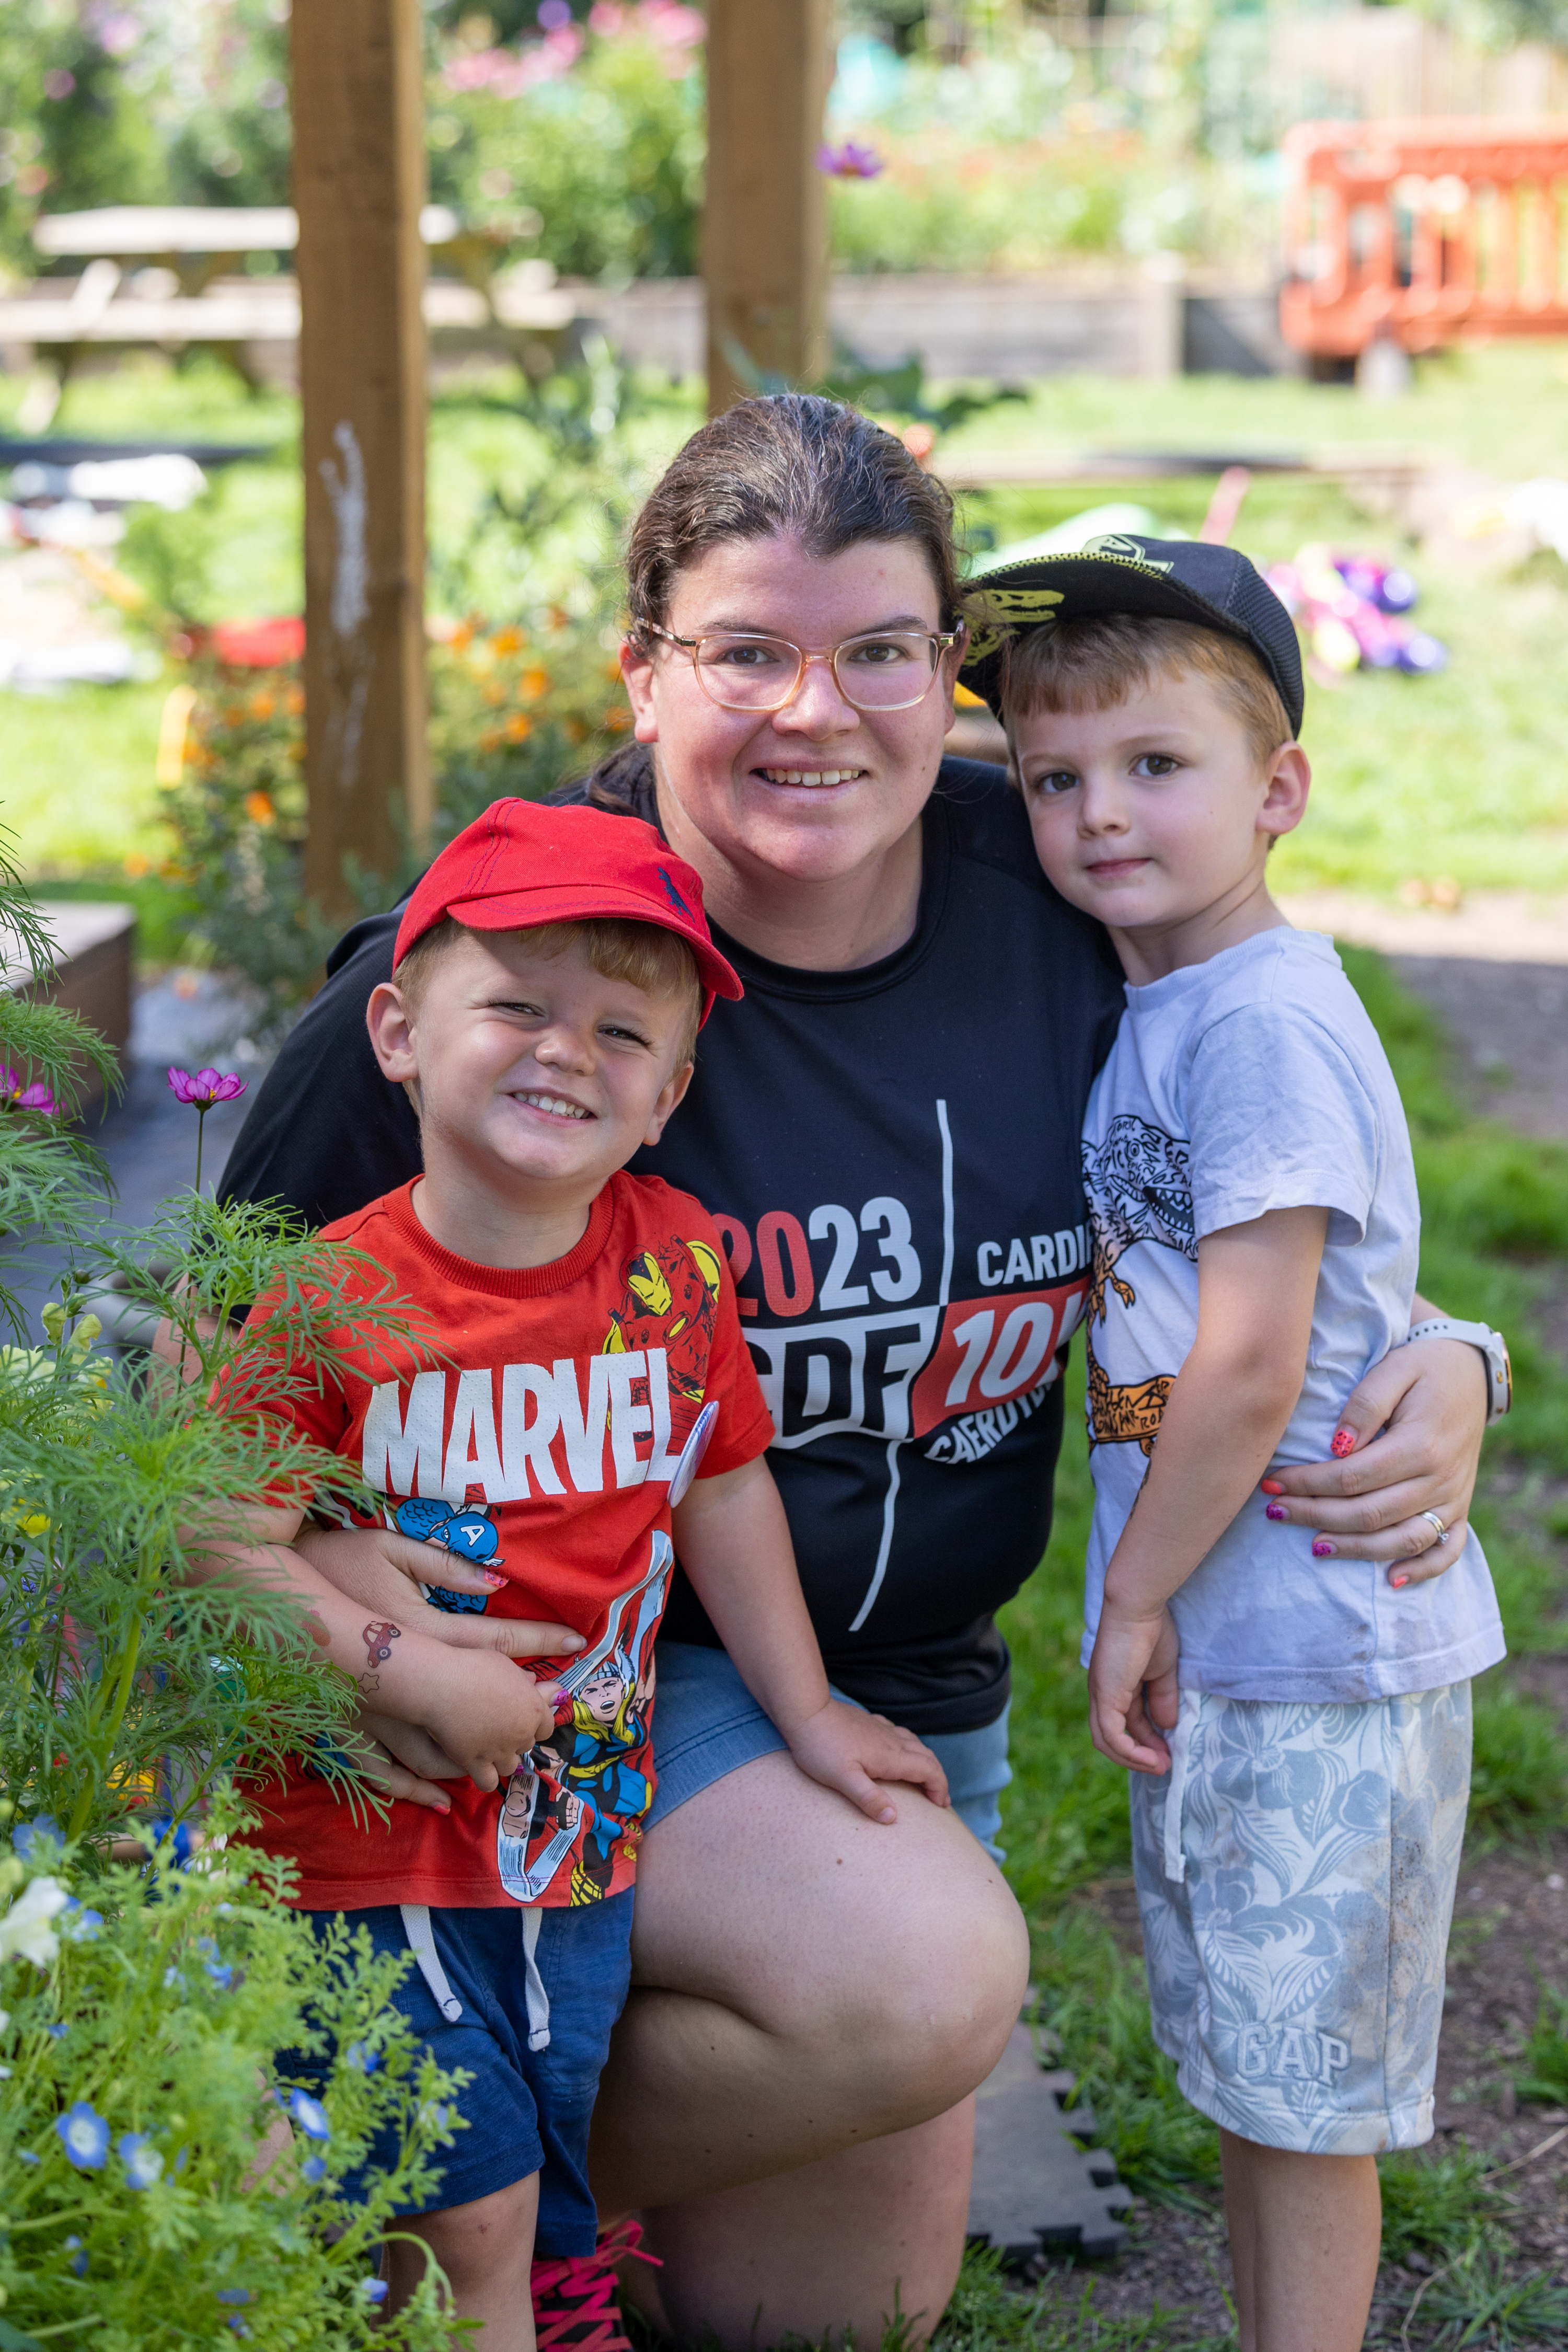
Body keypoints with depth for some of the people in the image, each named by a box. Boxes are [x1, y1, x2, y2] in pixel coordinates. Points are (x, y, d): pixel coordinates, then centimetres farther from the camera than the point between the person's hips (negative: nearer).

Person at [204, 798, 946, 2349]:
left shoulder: (676, 1264, -2)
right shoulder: (336, 1299, -15)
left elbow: (723, 1488, 11)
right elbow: (232, 1552, -15)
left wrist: (806, 1712, 17)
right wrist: (417, 1675, -23)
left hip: (585, 1832, 4)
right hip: (377, 1836, -4)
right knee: (470, 2220, -3)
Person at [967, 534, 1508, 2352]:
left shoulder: (1262, 1019, -19)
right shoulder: (1144, 1009, 8)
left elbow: (1250, 1368, -21)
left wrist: (1135, 1596, -13)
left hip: (1311, 1644, -9)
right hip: (1213, 1634, 9)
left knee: (1302, 2084, 4)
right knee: (1240, 2064, 20)